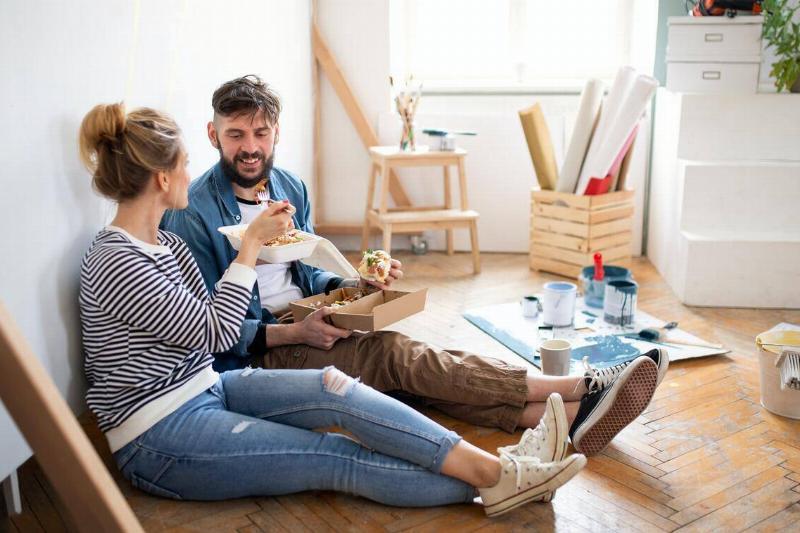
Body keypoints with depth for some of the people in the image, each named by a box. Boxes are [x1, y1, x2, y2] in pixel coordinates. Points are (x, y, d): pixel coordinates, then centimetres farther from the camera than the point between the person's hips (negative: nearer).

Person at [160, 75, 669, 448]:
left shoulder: (291, 188, 9)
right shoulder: (191, 214, -13)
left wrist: (354, 284, -2)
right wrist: (294, 332, -23)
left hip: (302, 326, 6)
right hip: (253, 353, -6)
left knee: (400, 363, -21)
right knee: (392, 352, -24)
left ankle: (567, 416, -35)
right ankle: (579, 388, -28)